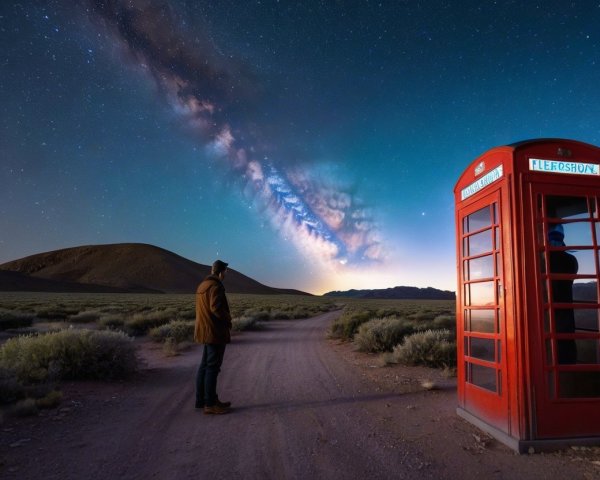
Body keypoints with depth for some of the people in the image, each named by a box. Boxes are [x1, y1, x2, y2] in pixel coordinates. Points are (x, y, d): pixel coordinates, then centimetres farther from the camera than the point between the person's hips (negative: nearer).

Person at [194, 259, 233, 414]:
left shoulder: (202, 285, 13)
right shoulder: (216, 286, -16)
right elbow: (216, 308, -26)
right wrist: (228, 319, -9)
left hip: (205, 331, 10)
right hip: (215, 332, -10)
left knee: (205, 366, 15)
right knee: (213, 368, -3)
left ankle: (201, 400, 23)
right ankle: (210, 404, 3)